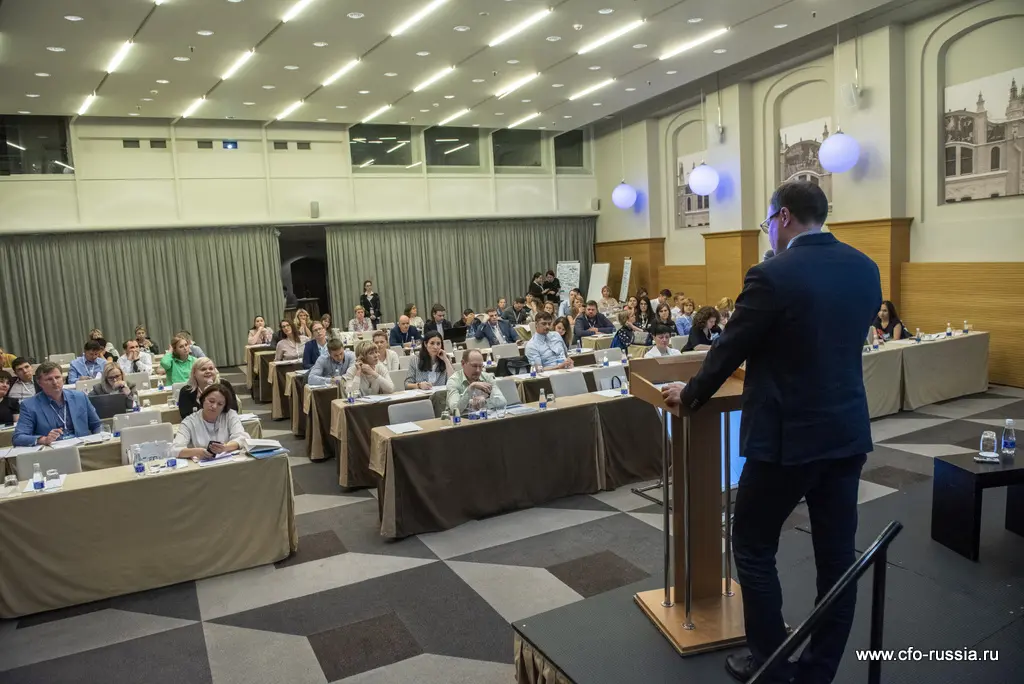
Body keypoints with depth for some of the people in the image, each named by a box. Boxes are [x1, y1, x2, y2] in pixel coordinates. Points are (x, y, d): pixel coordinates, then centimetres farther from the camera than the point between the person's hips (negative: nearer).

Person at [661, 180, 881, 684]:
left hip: (789, 436, -7)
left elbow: (729, 349, -8)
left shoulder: (772, 276, -17)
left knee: (753, 548, 11)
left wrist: (690, 395, 9)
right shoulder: (865, 269, 4)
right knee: (837, 554, 14)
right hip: (848, 432, 7)